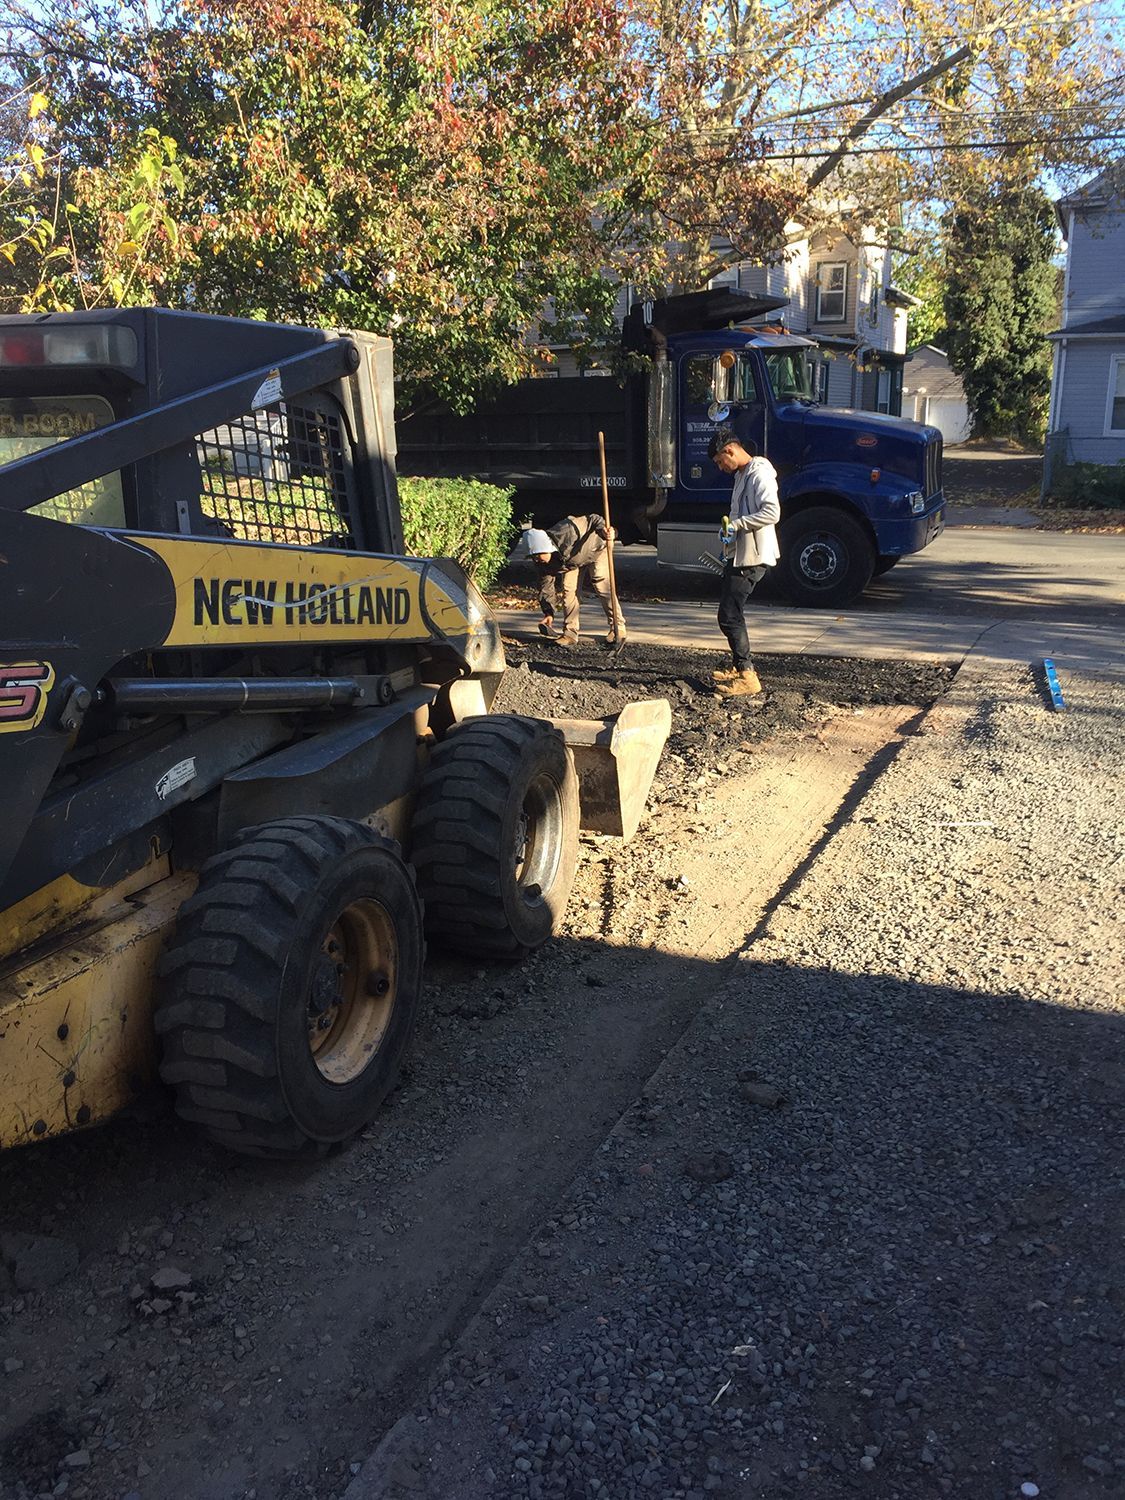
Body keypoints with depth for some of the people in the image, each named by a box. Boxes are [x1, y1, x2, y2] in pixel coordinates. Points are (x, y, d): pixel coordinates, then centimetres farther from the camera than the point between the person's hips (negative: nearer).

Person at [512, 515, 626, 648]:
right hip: (571, 562, 5)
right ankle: (570, 633, -2)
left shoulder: (567, 533, -43)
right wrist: (549, 613, -19)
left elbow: (593, 520, -33)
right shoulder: (543, 562, -22)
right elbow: (546, 586, -13)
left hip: (596, 551, -5)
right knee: (567, 590, -9)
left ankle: (618, 628, -3)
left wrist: (603, 531, -53)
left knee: (602, 587, -14)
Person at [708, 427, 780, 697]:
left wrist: (736, 524, -23)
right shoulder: (742, 474, 17)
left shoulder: (759, 474, -15)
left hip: (752, 557, -11)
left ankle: (747, 677, -10)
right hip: (739, 555, 11)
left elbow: (772, 512, -28)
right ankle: (739, 667, 30)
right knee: (731, 612, 18)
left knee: (730, 616, -12)